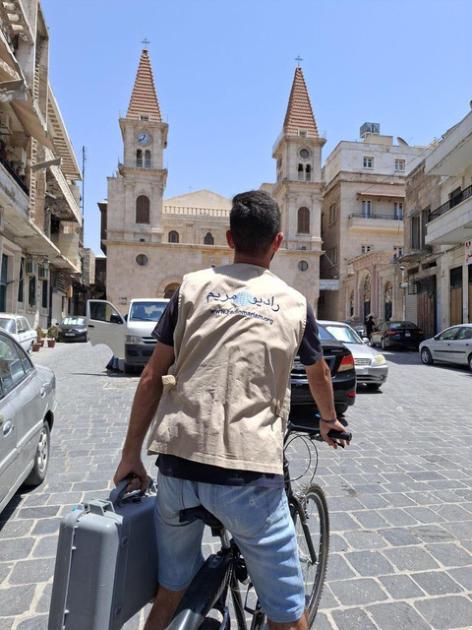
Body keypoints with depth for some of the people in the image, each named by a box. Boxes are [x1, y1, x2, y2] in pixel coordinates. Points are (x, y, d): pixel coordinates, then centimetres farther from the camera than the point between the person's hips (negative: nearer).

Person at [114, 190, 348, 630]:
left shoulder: (193, 286, 5)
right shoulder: (294, 303, 6)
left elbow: (152, 378, 4)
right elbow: (319, 374, 22)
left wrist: (131, 454, 14)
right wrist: (329, 421, 42)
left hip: (178, 462, 3)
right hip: (248, 472, -2)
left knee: (171, 589, 26)